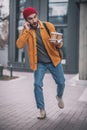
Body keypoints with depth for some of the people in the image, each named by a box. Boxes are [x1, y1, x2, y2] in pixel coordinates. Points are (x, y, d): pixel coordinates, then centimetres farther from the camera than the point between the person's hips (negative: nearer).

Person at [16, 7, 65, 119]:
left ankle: (59, 96, 41)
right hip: (39, 63, 0)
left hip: (53, 60, 0)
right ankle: (42, 110, 4)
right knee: (37, 84, -11)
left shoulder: (49, 26, -9)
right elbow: (19, 45, -20)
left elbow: (58, 43, -4)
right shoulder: (26, 31, -7)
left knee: (61, 82, 6)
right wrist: (26, 30, -24)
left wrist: (58, 43, -28)